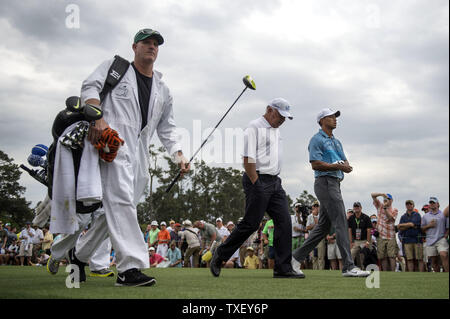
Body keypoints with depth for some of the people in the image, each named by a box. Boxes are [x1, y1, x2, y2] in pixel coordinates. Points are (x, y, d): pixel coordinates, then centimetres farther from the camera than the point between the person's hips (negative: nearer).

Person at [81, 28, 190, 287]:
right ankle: (131, 267, -29)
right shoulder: (115, 67, 15)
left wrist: (179, 156, 9)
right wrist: (98, 118, -18)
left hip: (141, 153, 6)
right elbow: (90, 87, 0)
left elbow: (167, 128, 25)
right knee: (121, 200, -21)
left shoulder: (163, 90, 28)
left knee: (121, 206, 0)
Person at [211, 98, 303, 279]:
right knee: (250, 224, -6)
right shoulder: (254, 127, -9)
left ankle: (283, 268, 2)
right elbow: (248, 160, -15)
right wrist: (257, 185, -16)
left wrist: (275, 180, 13)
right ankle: (220, 256, 10)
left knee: (284, 221, -1)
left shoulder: (276, 130, 19)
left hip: (274, 182, 8)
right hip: (258, 181, -8)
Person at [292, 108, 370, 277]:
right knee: (341, 224, -14)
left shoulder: (336, 141, 24)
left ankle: (296, 257, 15)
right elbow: (315, 164, -15)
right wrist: (338, 166, -17)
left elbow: (346, 163, 19)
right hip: (325, 182, -9)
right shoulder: (317, 140, -3)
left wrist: (345, 165, -5)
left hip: (335, 184, 9)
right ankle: (348, 266, -15)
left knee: (323, 226, 10)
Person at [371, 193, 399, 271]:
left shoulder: (395, 210, 8)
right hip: (381, 236, 2)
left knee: (391, 256, -10)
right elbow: (372, 195, 4)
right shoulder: (380, 206, 12)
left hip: (391, 237, -2)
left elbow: (391, 217, -13)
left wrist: (385, 207, -12)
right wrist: (382, 194, -11)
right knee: (383, 257, 1)